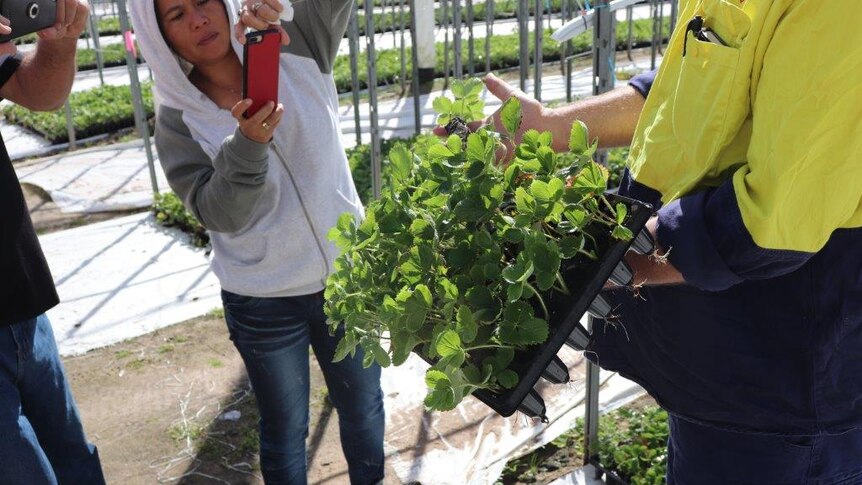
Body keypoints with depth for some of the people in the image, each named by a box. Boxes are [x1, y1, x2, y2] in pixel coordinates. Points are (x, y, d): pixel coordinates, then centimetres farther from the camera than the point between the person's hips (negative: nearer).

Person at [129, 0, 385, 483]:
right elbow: (221, 214, -15)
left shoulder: (296, 49, -5)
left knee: (363, 406, 21)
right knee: (286, 428, 16)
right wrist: (247, 146, -32)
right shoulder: (178, 118, -7)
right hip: (264, 300, -1)